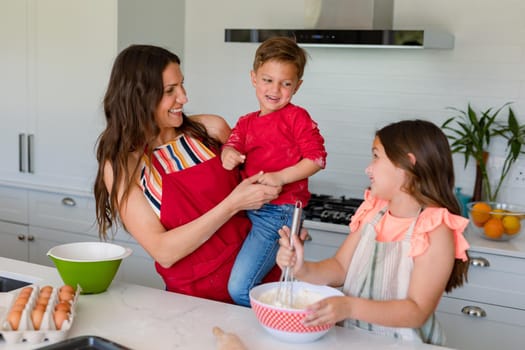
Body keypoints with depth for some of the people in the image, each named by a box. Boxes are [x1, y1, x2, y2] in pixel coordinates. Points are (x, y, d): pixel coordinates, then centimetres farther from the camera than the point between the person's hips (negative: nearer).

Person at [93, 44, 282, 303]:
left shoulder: (211, 128, 2)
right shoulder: (121, 165, -3)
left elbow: (252, 180, 18)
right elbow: (163, 252, -11)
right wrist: (233, 204, -18)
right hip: (195, 297, -1)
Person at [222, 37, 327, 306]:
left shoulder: (296, 117, -3)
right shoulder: (246, 122, 16)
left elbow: (316, 158, -8)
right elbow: (232, 144, 4)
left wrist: (280, 177, -18)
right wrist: (229, 155, -20)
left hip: (278, 211, -7)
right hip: (248, 207, 7)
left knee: (239, 289, -12)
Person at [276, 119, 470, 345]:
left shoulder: (435, 230, -14)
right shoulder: (373, 210, 4)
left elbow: (417, 311, -17)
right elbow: (340, 268, 8)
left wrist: (351, 307, -29)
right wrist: (303, 269, -12)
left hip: (399, 343, -5)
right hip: (351, 337, 5)